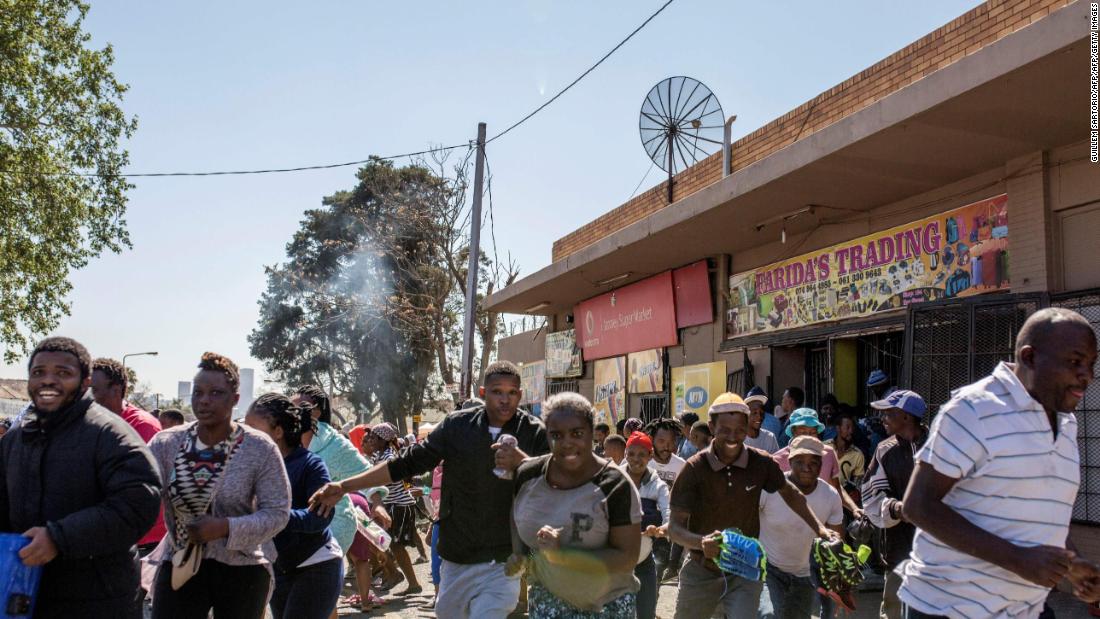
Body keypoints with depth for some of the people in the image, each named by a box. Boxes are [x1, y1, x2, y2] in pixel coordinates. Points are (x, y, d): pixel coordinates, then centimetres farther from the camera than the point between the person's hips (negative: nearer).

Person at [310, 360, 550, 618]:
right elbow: (408, 463, 2)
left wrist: (522, 463, -29)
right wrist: (344, 486, -1)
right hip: (458, 555, 3)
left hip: (503, 560, -3)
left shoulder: (534, 432, -7)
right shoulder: (457, 425, -3)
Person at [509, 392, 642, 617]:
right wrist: (518, 553, -3)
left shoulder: (615, 485, -17)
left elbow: (627, 558, -18)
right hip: (547, 599, 3)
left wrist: (562, 554, -27)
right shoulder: (528, 475, -5)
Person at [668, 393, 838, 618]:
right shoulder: (695, 468, -16)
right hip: (701, 572, 0)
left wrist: (819, 528, 0)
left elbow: (791, 493, 11)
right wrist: (702, 542, -37)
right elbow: (675, 527, -17)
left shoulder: (761, 463, -9)